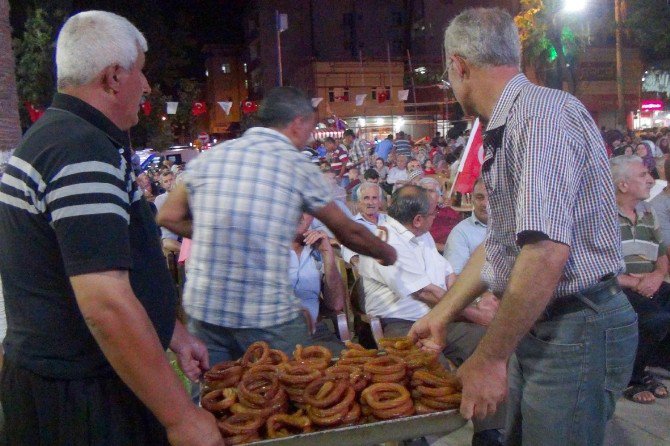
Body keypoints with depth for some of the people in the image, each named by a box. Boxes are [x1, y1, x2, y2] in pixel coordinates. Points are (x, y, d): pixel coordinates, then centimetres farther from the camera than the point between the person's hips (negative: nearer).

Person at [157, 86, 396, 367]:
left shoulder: (209, 157, 5)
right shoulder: (299, 167, -3)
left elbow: (168, 217, 10)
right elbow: (348, 233, 6)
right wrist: (388, 254, 24)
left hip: (202, 309, 4)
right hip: (268, 316, -4)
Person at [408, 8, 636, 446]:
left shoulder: (543, 112, -20)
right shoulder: (507, 130, 14)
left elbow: (546, 253, -29)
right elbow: (499, 244, 20)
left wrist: (489, 358, -21)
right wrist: (441, 315, 23)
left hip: (574, 333, -9)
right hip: (537, 328, 10)